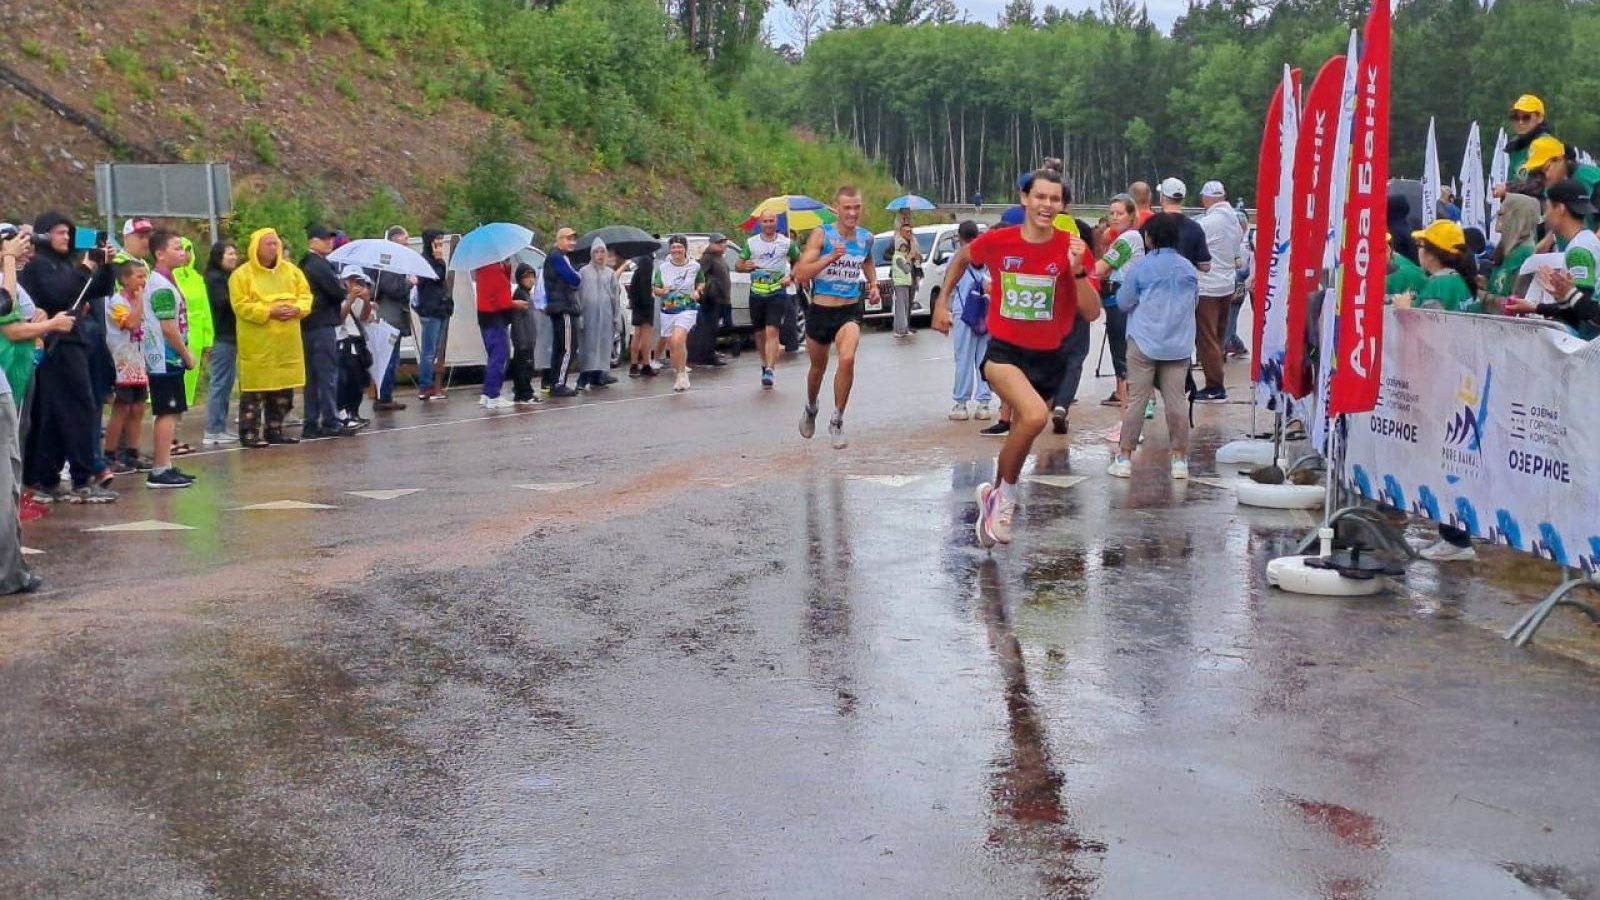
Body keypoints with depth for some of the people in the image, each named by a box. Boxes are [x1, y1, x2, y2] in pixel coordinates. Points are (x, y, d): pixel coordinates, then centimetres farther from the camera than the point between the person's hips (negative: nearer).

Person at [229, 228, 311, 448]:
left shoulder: (291, 270, 11)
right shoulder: (242, 275, -5)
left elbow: (306, 295, 12)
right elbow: (241, 306, -12)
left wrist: (297, 309, -10)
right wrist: (269, 312, -21)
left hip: (286, 342, 6)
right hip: (257, 344, -5)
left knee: (284, 388, 10)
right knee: (255, 389, -4)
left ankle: (274, 430, 21)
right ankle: (249, 433, 1)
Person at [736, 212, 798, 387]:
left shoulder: (786, 243, 3)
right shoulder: (751, 243, 6)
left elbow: (799, 261, 16)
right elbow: (738, 265, 10)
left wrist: (791, 278, 0)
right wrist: (745, 266, -13)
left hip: (777, 292, -3)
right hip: (756, 293, 3)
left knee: (772, 331, -17)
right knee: (760, 333, 10)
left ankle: (770, 370, -23)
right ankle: (766, 365, 29)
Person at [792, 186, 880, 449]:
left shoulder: (866, 238, 2)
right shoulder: (821, 235, -10)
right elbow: (800, 274, -18)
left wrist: (873, 284, 12)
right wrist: (830, 257, -29)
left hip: (850, 311, 1)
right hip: (820, 310, -1)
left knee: (847, 359, -25)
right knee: (818, 367, 18)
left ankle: (837, 422, -10)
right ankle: (810, 409, 50)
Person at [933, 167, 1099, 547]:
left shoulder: (1072, 248, -9)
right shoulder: (997, 241, -8)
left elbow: (1092, 313, -14)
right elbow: (961, 258, 15)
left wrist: (1077, 270, -27)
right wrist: (942, 301, 14)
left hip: (1048, 357, 3)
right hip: (1004, 351, -3)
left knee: (1021, 435, 14)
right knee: (1035, 415, -30)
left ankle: (995, 493, 45)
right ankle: (1006, 496, -8)